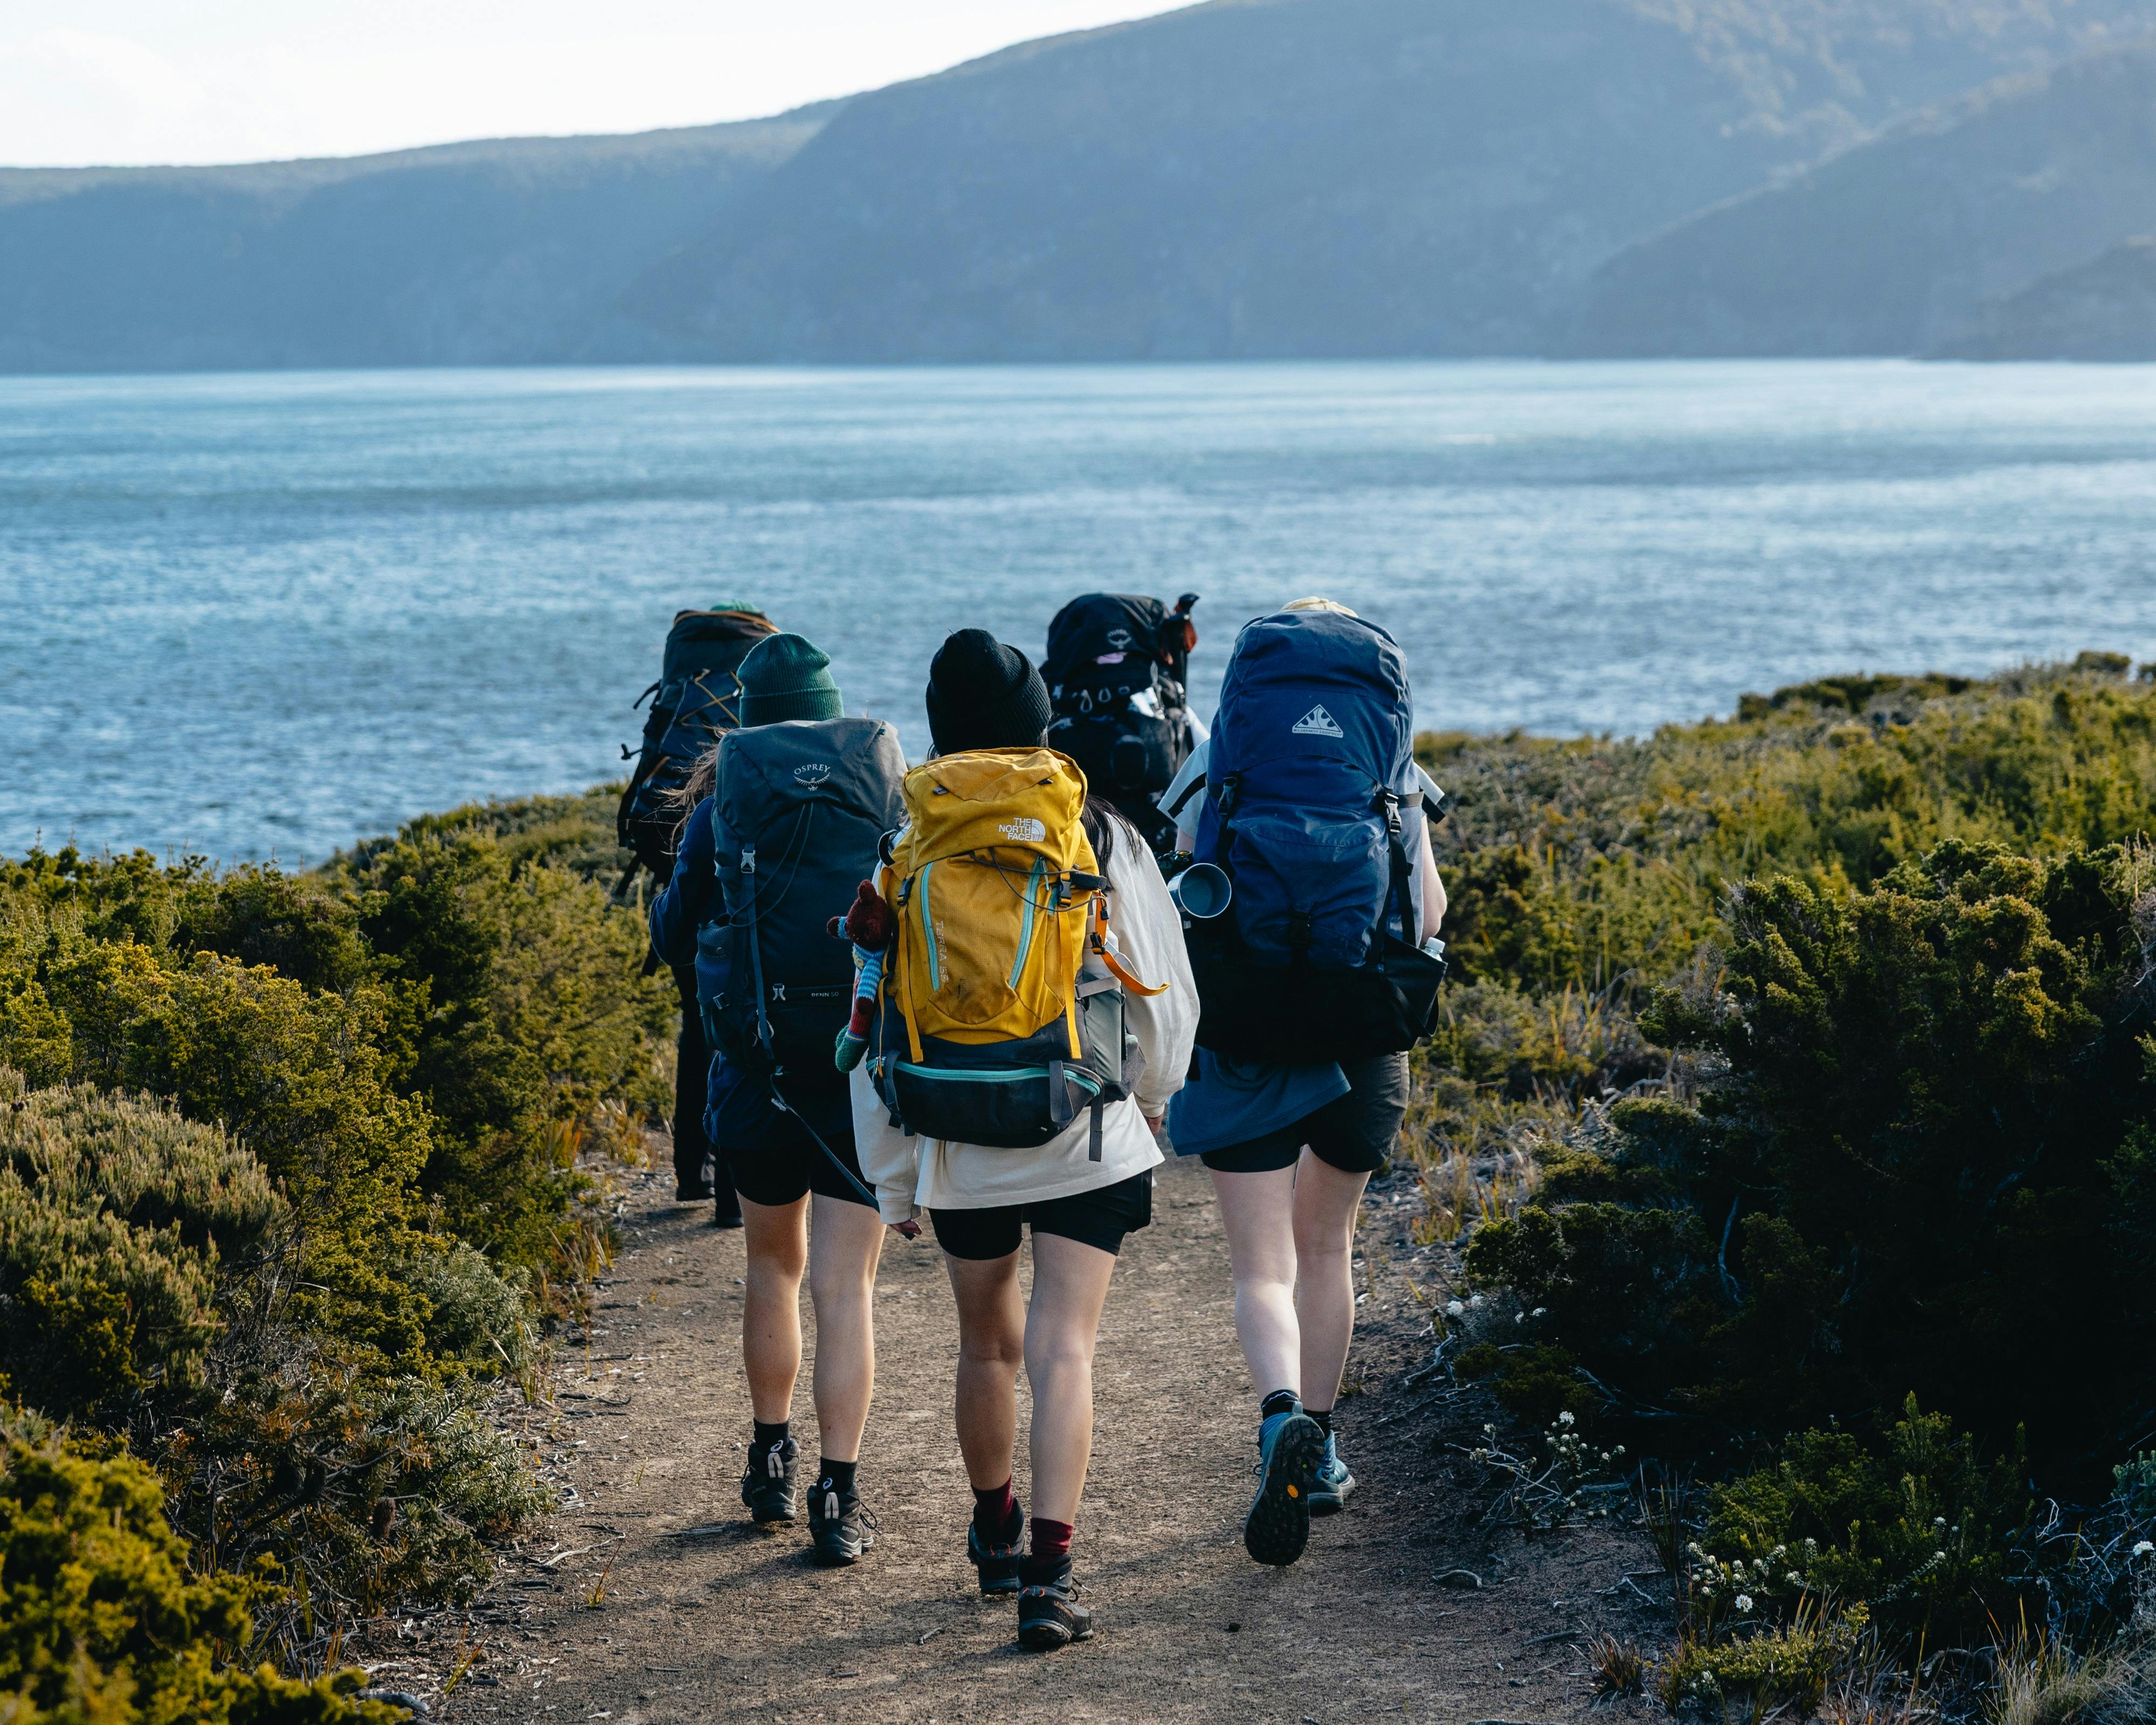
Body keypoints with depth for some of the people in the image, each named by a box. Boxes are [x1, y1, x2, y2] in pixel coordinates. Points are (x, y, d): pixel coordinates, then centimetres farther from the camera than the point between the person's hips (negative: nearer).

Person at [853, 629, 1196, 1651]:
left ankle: (995, 1535, 38)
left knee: (988, 1345, 19)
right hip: (1089, 1140, -1)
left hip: (963, 1152, 1)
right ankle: (1048, 1570, -18)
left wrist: (889, 1181, 8)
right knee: (1062, 1347, -6)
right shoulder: (1103, 839, -4)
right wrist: (1155, 1092, 23)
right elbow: (1163, 990, 3)